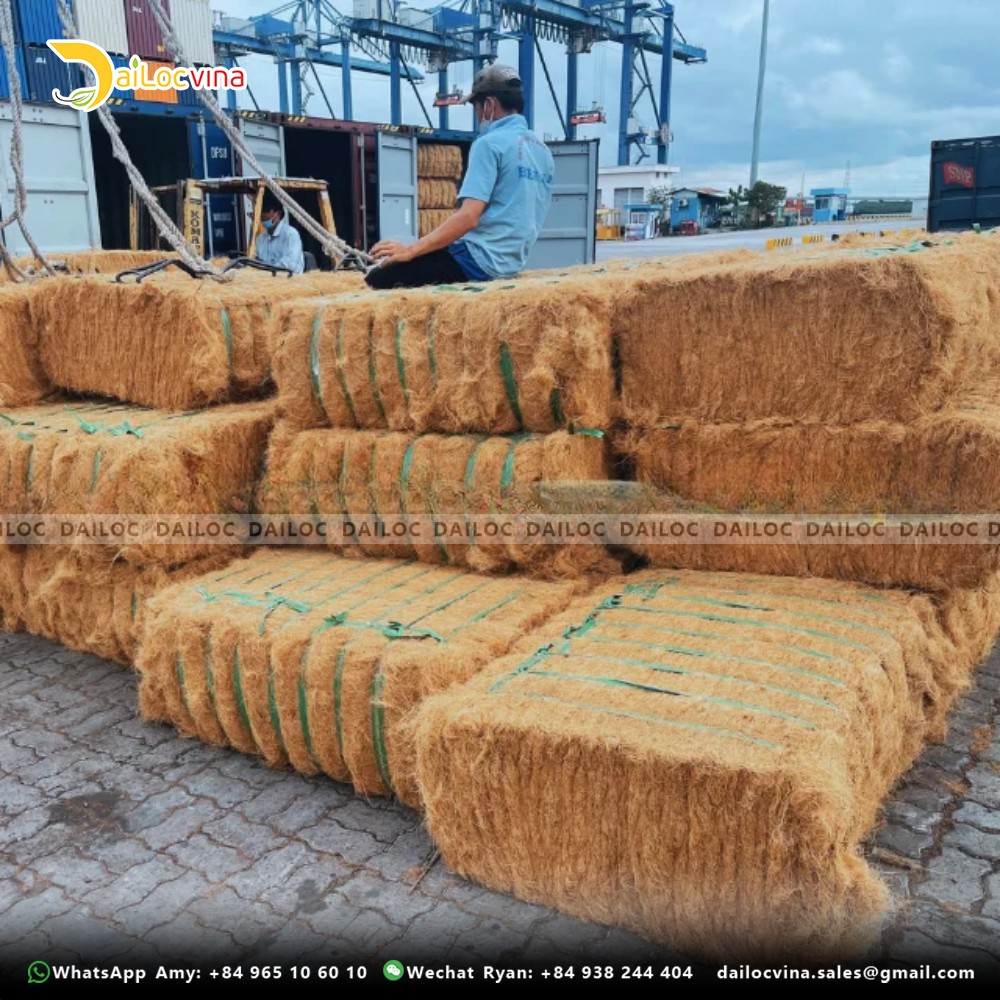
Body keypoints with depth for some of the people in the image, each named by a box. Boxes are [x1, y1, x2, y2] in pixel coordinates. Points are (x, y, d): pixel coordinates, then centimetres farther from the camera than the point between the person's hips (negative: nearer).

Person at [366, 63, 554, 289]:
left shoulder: (490, 143, -12)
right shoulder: (543, 151, 12)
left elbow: (468, 217, -22)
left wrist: (411, 250, -18)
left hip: (479, 260, -9)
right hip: (511, 262, 9)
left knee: (379, 277, -7)